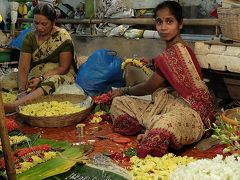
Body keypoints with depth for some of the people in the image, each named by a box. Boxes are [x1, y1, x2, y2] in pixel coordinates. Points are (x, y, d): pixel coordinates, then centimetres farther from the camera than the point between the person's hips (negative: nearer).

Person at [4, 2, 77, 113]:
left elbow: (63, 68, -8)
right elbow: (23, 68, -6)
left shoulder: (63, 38, -8)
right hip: (35, 77, 5)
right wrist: (22, 91, -23)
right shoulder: (30, 37, 2)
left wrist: (41, 79, -19)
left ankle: (12, 106, -57)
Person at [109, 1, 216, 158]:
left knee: (163, 126, -47)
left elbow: (149, 87, -7)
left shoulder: (176, 51, -17)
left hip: (190, 110, -11)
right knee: (118, 103, 3)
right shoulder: (171, 49, 11)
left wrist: (123, 90, 8)